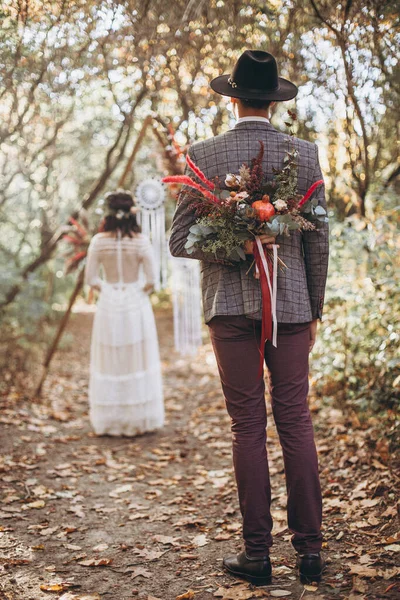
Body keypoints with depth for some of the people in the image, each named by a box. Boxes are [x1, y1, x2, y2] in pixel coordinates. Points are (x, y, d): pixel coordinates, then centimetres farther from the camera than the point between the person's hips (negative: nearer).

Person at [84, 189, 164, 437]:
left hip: (109, 305, 1)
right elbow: (151, 280, -10)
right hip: (136, 304, -1)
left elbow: (91, 279, -3)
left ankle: (109, 421, 17)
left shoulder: (99, 241, -6)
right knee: (137, 360, 8)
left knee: (109, 361, 10)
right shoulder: (141, 241, -10)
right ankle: (139, 420, 15)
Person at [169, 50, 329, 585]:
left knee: (248, 427, 4)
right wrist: (314, 311, 11)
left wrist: (236, 249, -4)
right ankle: (310, 550, 12)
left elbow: (179, 241, -4)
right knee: (296, 423, 7)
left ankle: (257, 553, 11)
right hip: (290, 304, 1)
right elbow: (318, 241, 3)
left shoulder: (203, 155, -1)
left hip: (230, 306, -1)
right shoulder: (304, 153, 1)